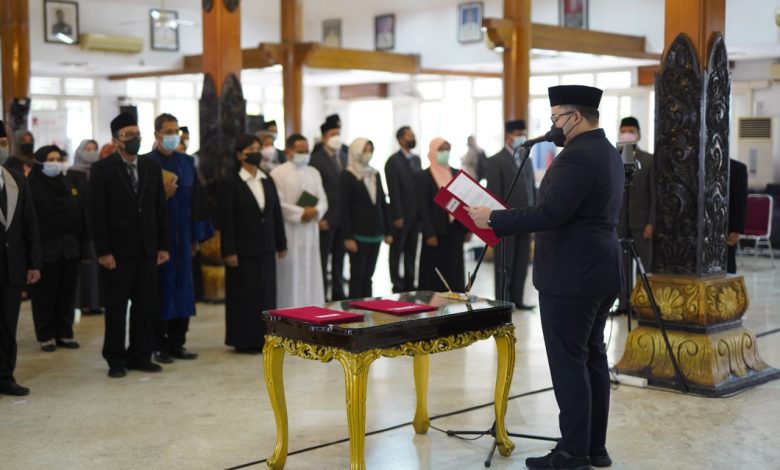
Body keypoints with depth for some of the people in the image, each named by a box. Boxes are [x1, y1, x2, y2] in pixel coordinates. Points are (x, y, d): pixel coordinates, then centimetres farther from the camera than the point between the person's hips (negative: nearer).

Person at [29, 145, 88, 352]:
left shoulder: (68, 185, 11)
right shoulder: (33, 187, -7)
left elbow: (82, 215, 10)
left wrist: (83, 243, 5)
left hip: (69, 249, 5)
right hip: (45, 250, -5)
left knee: (67, 293, 9)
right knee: (45, 295, 3)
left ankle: (64, 333, 18)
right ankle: (45, 336, 12)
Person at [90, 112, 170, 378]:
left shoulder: (152, 168, 10)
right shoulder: (102, 170, -3)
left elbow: (160, 209, 10)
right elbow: (97, 214, -7)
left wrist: (163, 245, 4)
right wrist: (103, 251, -12)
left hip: (147, 249, 4)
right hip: (117, 249, -4)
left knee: (146, 304, 6)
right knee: (116, 306, 4)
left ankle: (140, 356, 16)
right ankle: (115, 359, 14)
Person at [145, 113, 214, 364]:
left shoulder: (187, 163, 10)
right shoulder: (146, 162, -6)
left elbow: (195, 200, 10)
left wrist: (197, 236, 6)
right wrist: (162, 195, -24)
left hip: (182, 236, 5)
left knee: (182, 288, 7)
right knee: (161, 289, 0)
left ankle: (177, 343, 15)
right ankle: (159, 345, 9)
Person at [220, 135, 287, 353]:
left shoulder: (268, 181, 10)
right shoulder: (231, 184, -6)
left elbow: (277, 215, 12)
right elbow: (226, 221, -8)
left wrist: (281, 244, 9)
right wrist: (229, 251, -13)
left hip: (266, 247, 5)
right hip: (243, 249, -5)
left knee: (266, 293, 7)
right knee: (244, 294, 1)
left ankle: (263, 338, 16)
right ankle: (243, 341, 10)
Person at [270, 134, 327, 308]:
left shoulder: (314, 173, 14)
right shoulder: (278, 173, -4)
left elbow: (323, 200, 9)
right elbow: (278, 204, -11)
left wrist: (315, 211, -12)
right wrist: (301, 213, -15)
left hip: (311, 232, 5)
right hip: (289, 233, -5)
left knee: (311, 275, 6)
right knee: (291, 277, -2)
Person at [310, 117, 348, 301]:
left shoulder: (344, 158, 12)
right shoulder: (316, 160, -8)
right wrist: (319, 218, -14)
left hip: (343, 219, 6)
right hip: (326, 220, -6)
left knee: (339, 260, 13)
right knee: (322, 261, 1)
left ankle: (338, 295, 22)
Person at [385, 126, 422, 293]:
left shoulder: (417, 159, 13)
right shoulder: (393, 161, -8)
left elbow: (419, 185, 11)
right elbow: (393, 191, -13)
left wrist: (422, 211, 4)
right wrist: (397, 216, -16)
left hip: (415, 214, 6)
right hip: (401, 214, -6)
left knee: (411, 251, 10)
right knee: (397, 250, 4)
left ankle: (409, 283, 17)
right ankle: (397, 285, 10)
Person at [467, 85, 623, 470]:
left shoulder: (577, 156, -17)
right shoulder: (608, 152, 14)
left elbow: (550, 214, -24)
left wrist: (493, 219, -17)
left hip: (571, 276, -10)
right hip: (601, 272, 10)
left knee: (568, 362, -4)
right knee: (593, 357, 14)